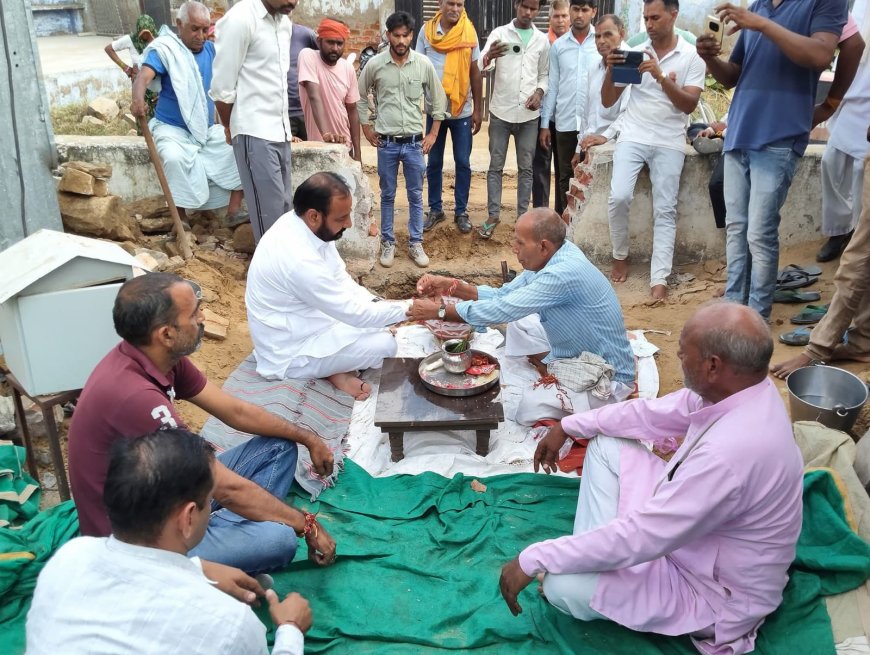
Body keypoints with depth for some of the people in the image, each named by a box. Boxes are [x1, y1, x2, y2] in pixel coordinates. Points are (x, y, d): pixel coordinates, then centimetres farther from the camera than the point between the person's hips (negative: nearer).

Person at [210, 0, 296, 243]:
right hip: (254, 131, -7)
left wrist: (284, 124, 14)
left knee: (284, 204, 10)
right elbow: (222, 88, -11)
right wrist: (230, 127, 3)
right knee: (269, 209, -5)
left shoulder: (284, 22, 11)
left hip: (280, 130, 8)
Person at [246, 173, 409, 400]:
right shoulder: (298, 259, -35)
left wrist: (378, 303, -9)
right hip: (289, 354, -9)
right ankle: (337, 372, 8)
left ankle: (338, 367, 6)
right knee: (384, 345, -15)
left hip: (302, 324, 9)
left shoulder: (304, 226, -8)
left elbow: (340, 279, 4)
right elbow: (354, 313, -26)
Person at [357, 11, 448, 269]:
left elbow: (439, 99, 6)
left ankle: (415, 243, 19)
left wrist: (433, 134, 4)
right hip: (386, 143, 0)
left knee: (415, 195, 8)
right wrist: (366, 128, 6)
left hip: (414, 142, 1)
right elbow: (361, 97, 9)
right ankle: (388, 242, 21)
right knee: (387, 195, 9)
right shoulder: (374, 64, -5)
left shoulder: (424, 64, -4)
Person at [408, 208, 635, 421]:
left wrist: (438, 311, -23)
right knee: (519, 323, 11)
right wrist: (451, 286, -9)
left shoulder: (564, 273, -32)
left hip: (609, 378, -9)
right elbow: (503, 296, 2)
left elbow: (502, 310, -32)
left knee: (528, 406, -20)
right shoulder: (551, 257, -4)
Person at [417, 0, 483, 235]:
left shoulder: (469, 33, -3)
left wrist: (477, 110, 0)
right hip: (434, 109, 1)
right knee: (434, 163, 9)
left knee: (462, 162, 5)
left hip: (463, 110, 0)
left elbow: (475, 73, 2)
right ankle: (435, 209, 22)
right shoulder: (426, 31, -2)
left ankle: (461, 211, 16)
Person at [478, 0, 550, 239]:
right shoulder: (499, 33, -1)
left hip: (528, 114, 2)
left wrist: (539, 92, -8)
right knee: (496, 166, 4)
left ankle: (523, 216, 15)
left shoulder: (542, 40, 7)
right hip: (501, 111, -2)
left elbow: (545, 74, 13)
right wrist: (488, 57, -37)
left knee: (526, 167, 7)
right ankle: (493, 215, 13)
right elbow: (481, 66, -13)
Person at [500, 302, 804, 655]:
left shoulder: (731, 452, -39)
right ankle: (595, 556, 12)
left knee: (562, 586, -20)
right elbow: (654, 413, 4)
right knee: (606, 443, 7)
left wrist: (533, 560, -25)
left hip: (716, 593, -8)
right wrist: (568, 427, 10)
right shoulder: (741, 389, -11)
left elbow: (639, 536, -34)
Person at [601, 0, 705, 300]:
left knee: (665, 210, -5)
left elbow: (689, 105, -9)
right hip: (632, 137, 1)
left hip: (669, 143, -1)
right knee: (619, 197, -16)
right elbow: (607, 101, 6)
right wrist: (611, 70, -13)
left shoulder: (692, 56, 1)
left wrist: (661, 77, -20)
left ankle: (659, 279, -4)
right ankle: (620, 256, 8)